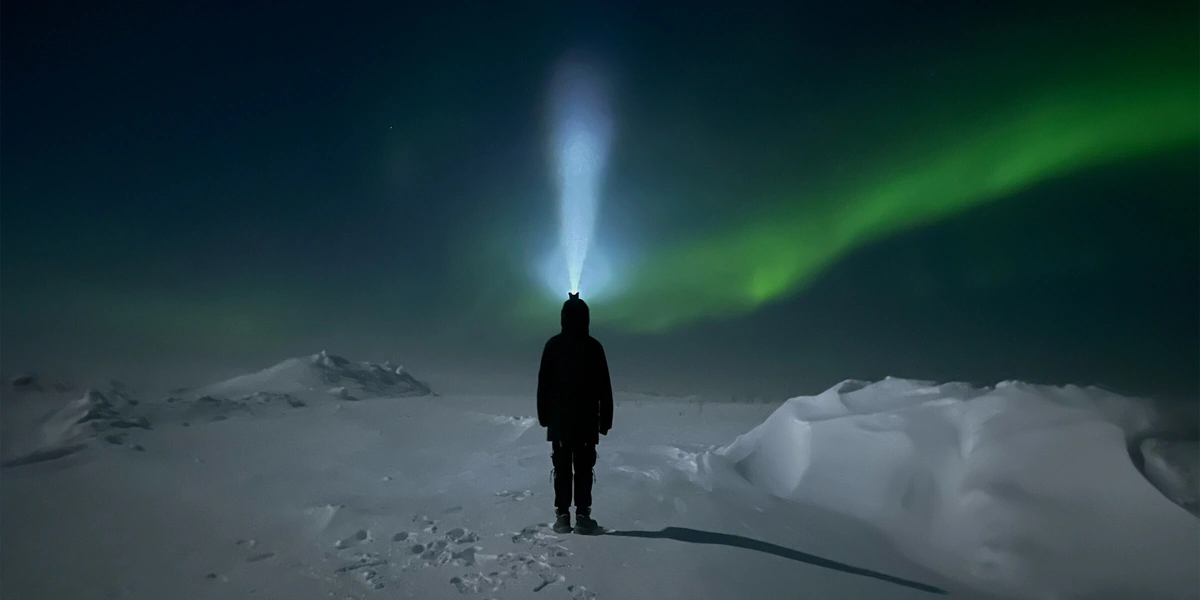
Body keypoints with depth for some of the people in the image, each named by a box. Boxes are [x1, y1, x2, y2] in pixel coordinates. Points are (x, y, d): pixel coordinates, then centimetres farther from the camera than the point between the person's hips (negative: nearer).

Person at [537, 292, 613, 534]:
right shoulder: (594, 346, -3)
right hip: (587, 420, -1)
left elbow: (543, 384, 2)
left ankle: (562, 516, 5)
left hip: (559, 419, 1)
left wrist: (543, 415, 10)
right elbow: (604, 388, 0)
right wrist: (606, 419, 6)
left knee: (562, 468, 5)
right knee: (584, 469, 4)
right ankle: (582, 516, 2)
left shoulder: (553, 345, -1)